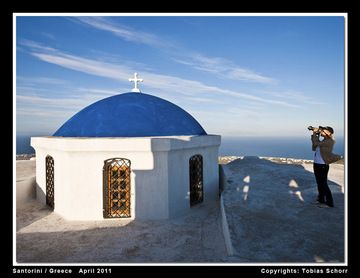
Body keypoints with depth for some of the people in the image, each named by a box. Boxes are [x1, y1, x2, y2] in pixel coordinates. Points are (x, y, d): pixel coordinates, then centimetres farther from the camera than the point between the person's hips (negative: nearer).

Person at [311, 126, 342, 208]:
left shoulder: (329, 141, -16)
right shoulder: (324, 141, 10)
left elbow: (316, 143, -23)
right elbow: (314, 147, 12)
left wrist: (315, 133, -9)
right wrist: (315, 134, 7)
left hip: (322, 166, -9)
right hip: (317, 164, 9)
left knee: (323, 184, -1)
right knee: (319, 183, 17)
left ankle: (329, 203, 10)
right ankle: (321, 199, 30)